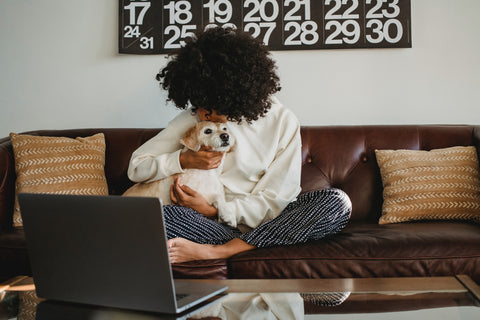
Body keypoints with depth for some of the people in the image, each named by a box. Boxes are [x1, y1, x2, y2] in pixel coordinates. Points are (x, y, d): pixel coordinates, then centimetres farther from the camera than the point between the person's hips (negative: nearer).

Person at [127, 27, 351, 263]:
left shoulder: (282, 122, -4)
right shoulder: (193, 118, 1)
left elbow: (274, 201, -7)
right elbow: (136, 167, 3)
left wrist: (213, 210, -17)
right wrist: (184, 161, -14)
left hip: (266, 222, 1)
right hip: (212, 224, -1)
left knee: (338, 202, -28)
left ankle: (215, 251, -31)